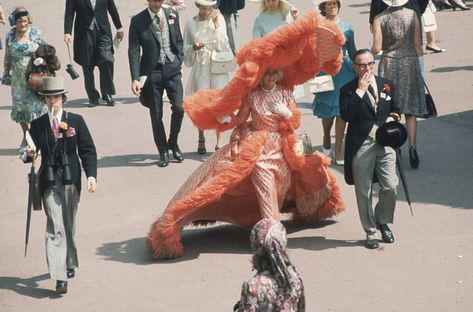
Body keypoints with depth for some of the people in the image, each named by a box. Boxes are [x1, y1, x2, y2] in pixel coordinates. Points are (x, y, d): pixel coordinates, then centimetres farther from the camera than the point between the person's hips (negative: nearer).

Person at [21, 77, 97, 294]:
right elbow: (32, 150, 4)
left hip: (70, 179, 1)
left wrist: (91, 174, -8)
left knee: (69, 225, 12)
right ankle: (60, 277, -15)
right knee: (55, 228, -9)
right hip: (49, 181, -1)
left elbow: (87, 150, 3)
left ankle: (69, 263, 34)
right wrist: (30, 153, -20)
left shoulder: (76, 121, 3)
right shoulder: (38, 125, 4)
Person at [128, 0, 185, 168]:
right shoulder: (138, 21, -4)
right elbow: (133, 51, -7)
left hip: (172, 70, 2)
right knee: (156, 114, 3)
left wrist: (178, 61, 4)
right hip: (152, 72, -2)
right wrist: (135, 78, -14)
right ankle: (163, 152, 17)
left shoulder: (172, 15, 5)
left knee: (179, 107, -10)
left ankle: (173, 143, 15)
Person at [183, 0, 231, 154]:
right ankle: (201, 140, 13)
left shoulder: (219, 19, 0)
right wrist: (194, 47, -14)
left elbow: (222, 45, -5)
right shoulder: (190, 23, 2)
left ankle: (219, 140, 1)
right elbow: (185, 47, 7)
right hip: (200, 67, 1)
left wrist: (216, 24, -12)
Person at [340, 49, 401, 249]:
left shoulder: (387, 85, 10)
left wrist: (393, 117, 0)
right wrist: (360, 90, -18)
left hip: (384, 144, 3)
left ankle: (383, 222, 24)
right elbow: (346, 115, -19)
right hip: (361, 147, -3)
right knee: (364, 192, 4)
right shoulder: (349, 90, -3)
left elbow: (395, 109, 24)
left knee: (390, 187, -2)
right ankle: (370, 232, 17)